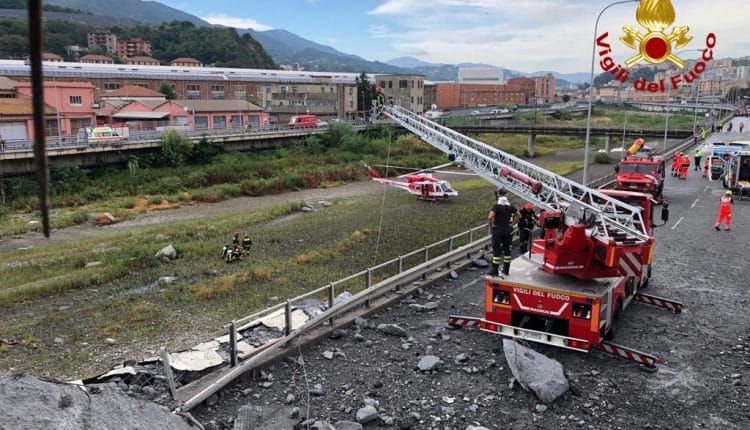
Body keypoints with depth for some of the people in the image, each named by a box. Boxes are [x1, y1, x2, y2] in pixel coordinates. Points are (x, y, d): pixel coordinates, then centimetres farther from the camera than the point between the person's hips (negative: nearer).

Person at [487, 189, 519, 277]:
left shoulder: (496, 206, -15)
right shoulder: (510, 206, 3)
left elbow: (490, 217, -27)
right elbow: (518, 216, 12)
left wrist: (491, 225, -12)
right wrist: (512, 224, 14)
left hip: (497, 231, -5)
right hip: (507, 231, 5)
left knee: (496, 250, 0)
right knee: (507, 249, 12)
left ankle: (495, 271, 2)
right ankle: (506, 270, 19)